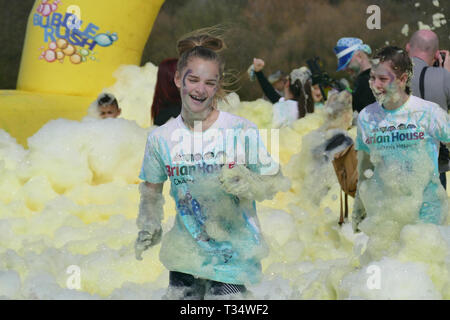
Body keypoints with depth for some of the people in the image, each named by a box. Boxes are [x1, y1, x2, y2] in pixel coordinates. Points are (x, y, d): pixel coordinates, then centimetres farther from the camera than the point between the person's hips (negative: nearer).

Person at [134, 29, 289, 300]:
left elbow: (275, 182, -5)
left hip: (233, 254, -3)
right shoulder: (160, 138, 0)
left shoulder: (243, 131, -10)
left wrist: (246, 183, -24)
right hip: (186, 254, 3)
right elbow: (151, 189, 14)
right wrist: (150, 226, -1)